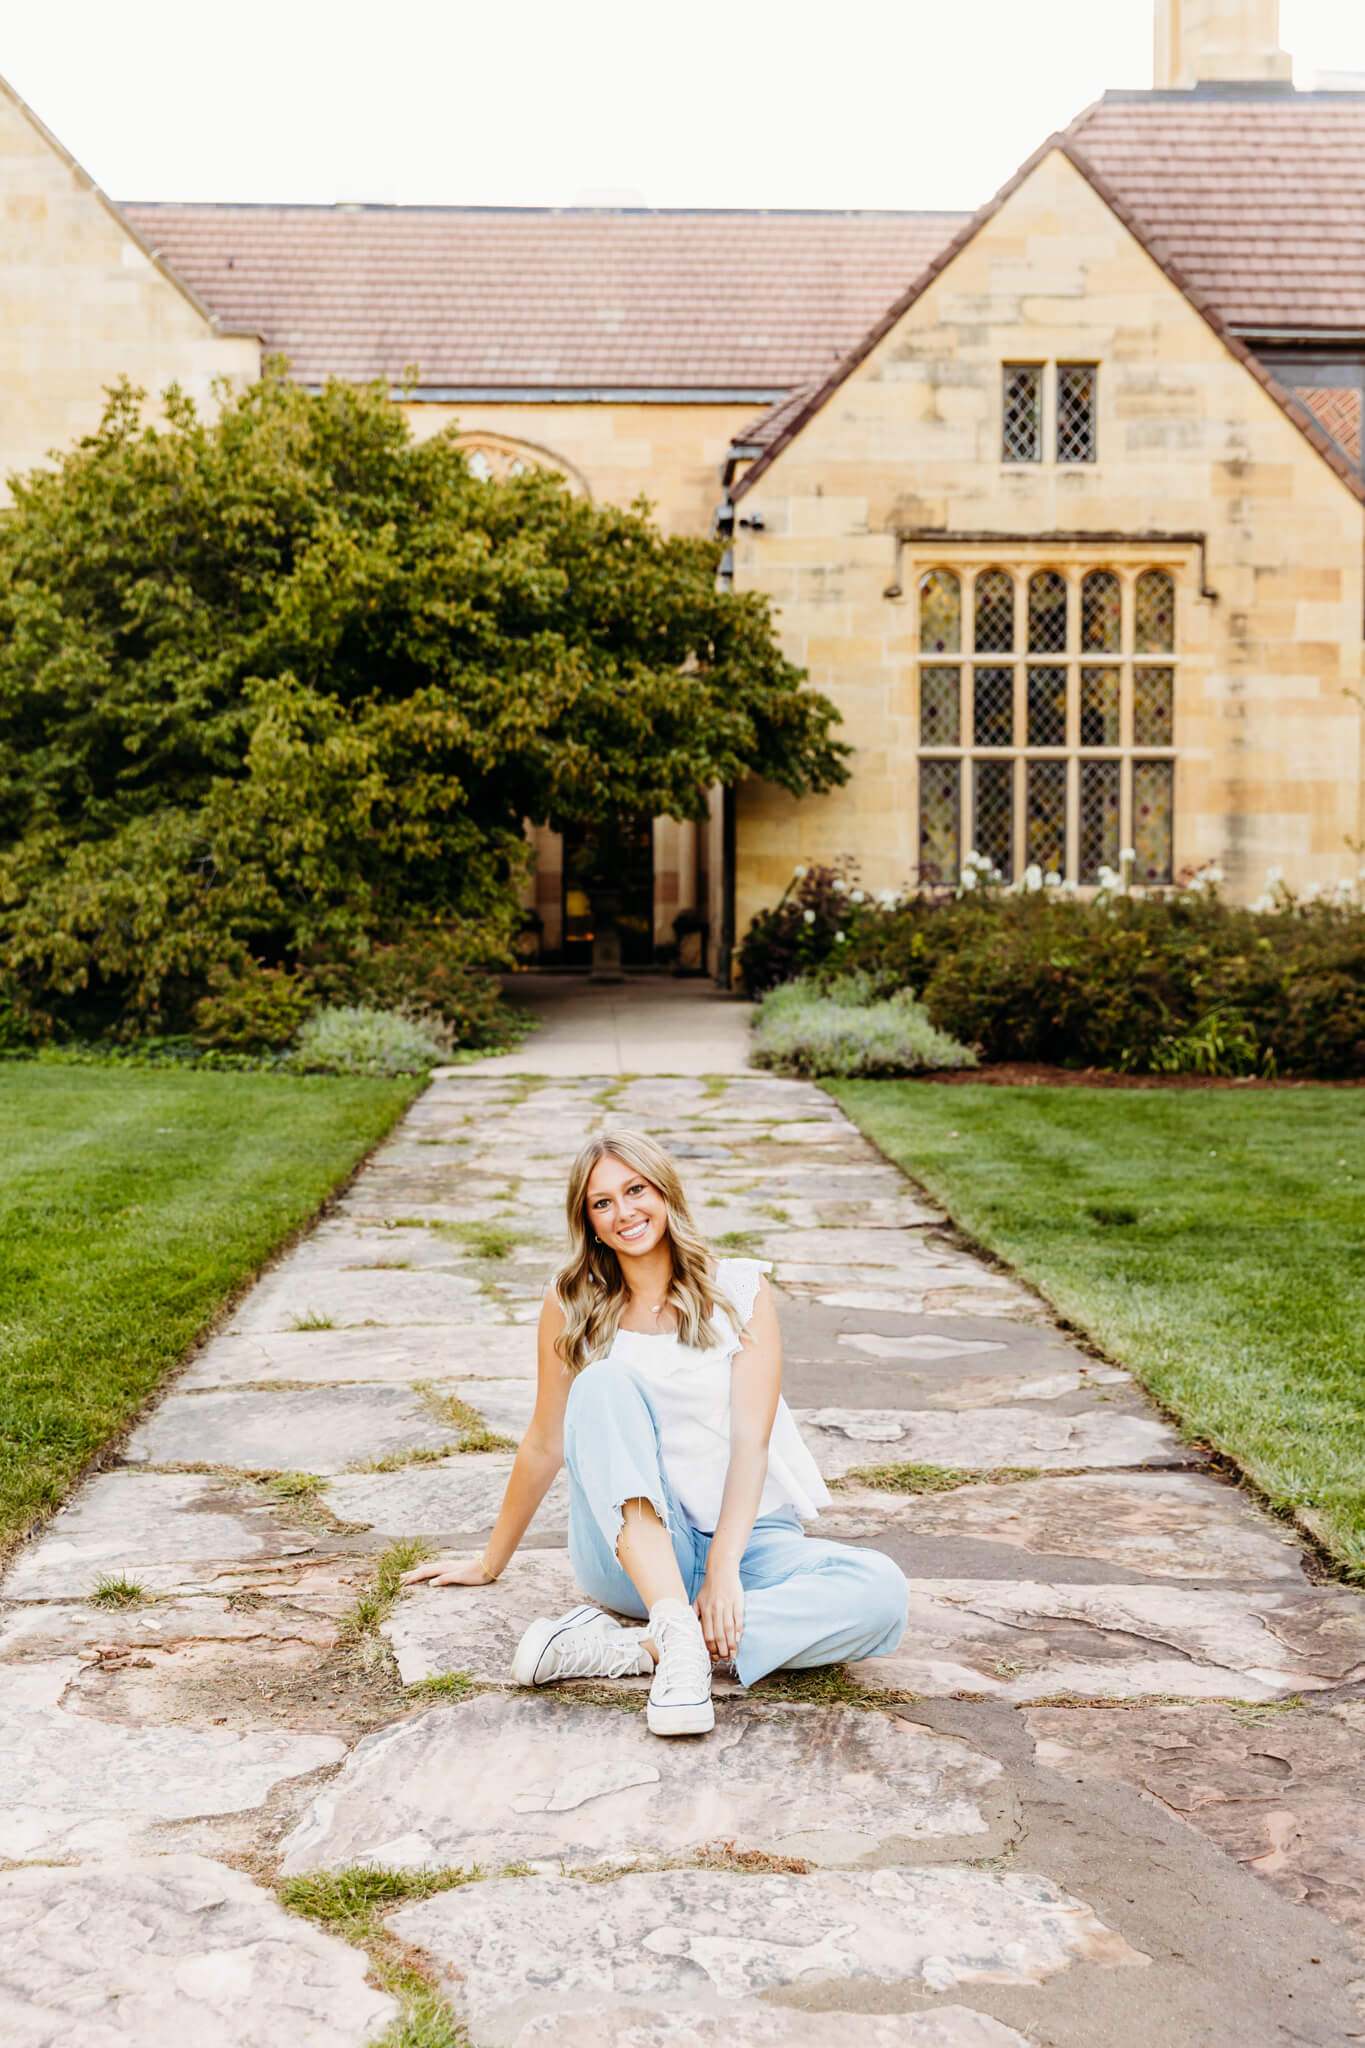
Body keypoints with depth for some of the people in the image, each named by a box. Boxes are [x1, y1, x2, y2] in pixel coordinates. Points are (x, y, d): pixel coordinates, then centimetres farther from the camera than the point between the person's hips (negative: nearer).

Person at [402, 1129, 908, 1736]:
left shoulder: (740, 1292, 0)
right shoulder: (574, 1305, 2)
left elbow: (751, 1438, -9)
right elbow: (544, 1446, 10)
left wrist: (723, 1567, -21)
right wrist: (490, 1565, 15)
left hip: (746, 1535, 1)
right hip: (630, 1549, -1)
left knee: (881, 1591, -29)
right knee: (603, 1383, -28)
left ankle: (628, 1649, -30)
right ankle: (678, 1635, -40)